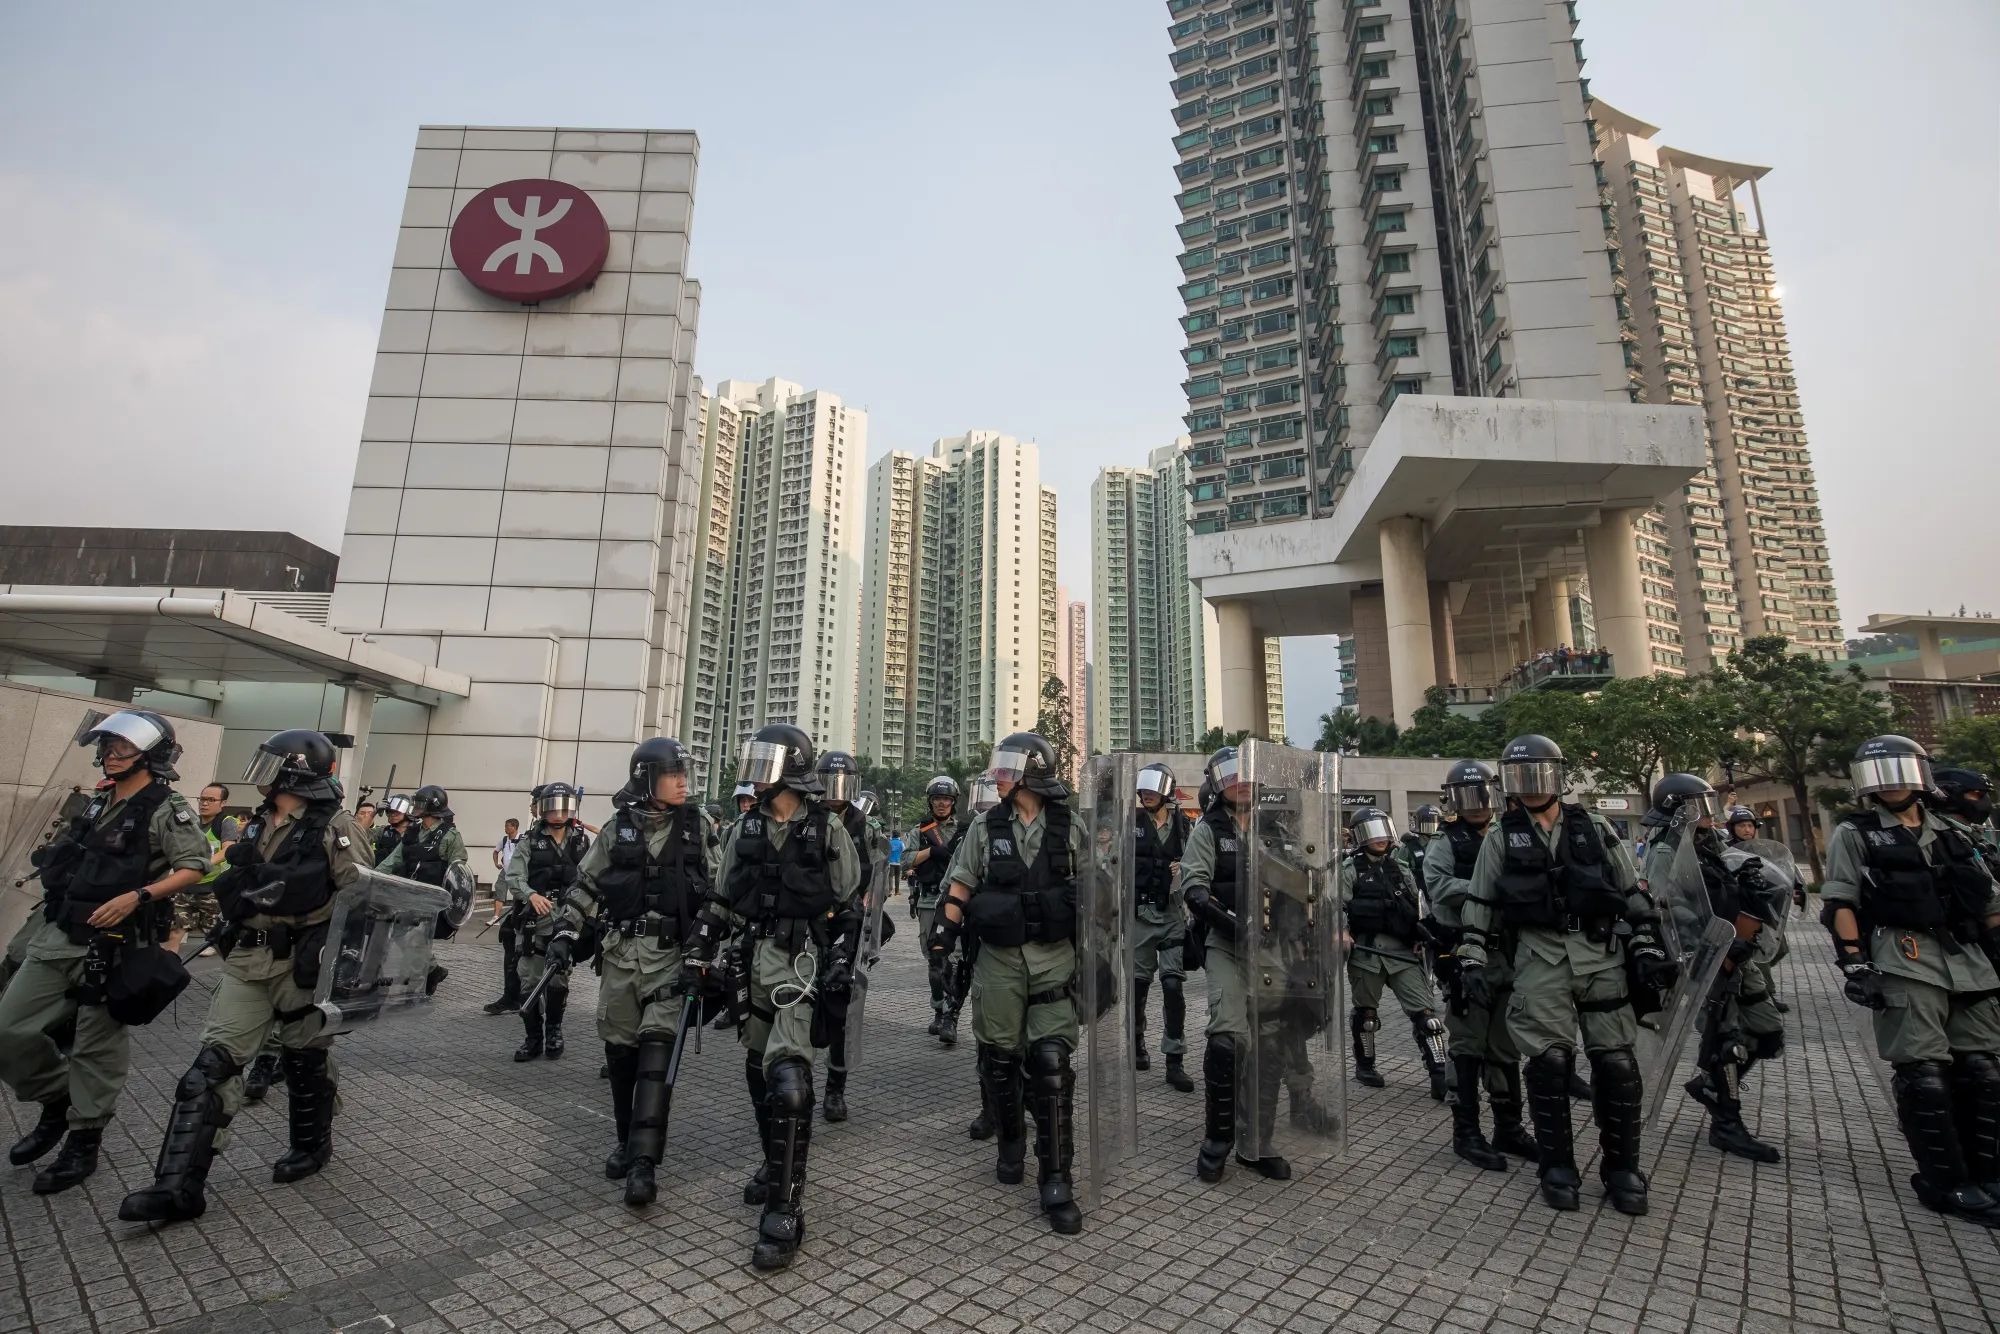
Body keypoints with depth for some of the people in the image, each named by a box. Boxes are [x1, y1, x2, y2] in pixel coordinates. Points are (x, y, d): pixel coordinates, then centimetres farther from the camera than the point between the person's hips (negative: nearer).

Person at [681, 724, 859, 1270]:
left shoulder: (827, 830, -5)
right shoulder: (744, 828, 8)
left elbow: (847, 904, -1)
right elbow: (720, 898, 13)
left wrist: (841, 963, -5)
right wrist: (700, 953, 8)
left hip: (801, 960, -6)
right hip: (751, 958, 6)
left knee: (787, 1072, -15)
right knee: (758, 1068, 15)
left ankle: (785, 1210, -7)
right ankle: (777, 1165, 35)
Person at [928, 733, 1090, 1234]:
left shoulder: (1069, 829, 1)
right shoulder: (985, 828, 3)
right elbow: (959, 887, 5)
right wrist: (943, 931, -7)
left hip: (1055, 955, -1)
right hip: (998, 958, 2)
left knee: (1051, 1063, -6)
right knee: (999, 1058, 10)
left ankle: (1055, 1181, 4)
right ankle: (1010, 1143, 35)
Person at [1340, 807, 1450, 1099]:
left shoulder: (1399, 867, 15)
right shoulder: (1350, 869, -2)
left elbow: (1417, 906, 21)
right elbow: (1337, 908, -9)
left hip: (1403, 952, 4)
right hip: (1366, 953, -4)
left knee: (1426, 1013, -6)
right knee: (1366, 1014, 11)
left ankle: (1440, 1078, -4)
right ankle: (1364, 1066, 29)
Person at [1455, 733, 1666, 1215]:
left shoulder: (1595, 829, 8)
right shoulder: (1501, 837, 5)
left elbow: (1633, 894, 12)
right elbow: (1479, 905, 6)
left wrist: (1648, 949, 3)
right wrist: (1472, 963, 2)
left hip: (1601, 954, 1)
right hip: (1540, 957, -1)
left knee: (1616, 1063, 1)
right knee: (1550, 1061, -4)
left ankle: (1621, 1168, 19)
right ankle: (1558, 1167, 12)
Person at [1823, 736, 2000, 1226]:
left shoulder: (1951, 834, 18)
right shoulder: (1855, 834, 2)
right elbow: (1840, 903, -5)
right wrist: (1854, 964, -13)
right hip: (1904, 964, -5)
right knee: (1924, 1073, -5)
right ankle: (1946, 1183, 4)